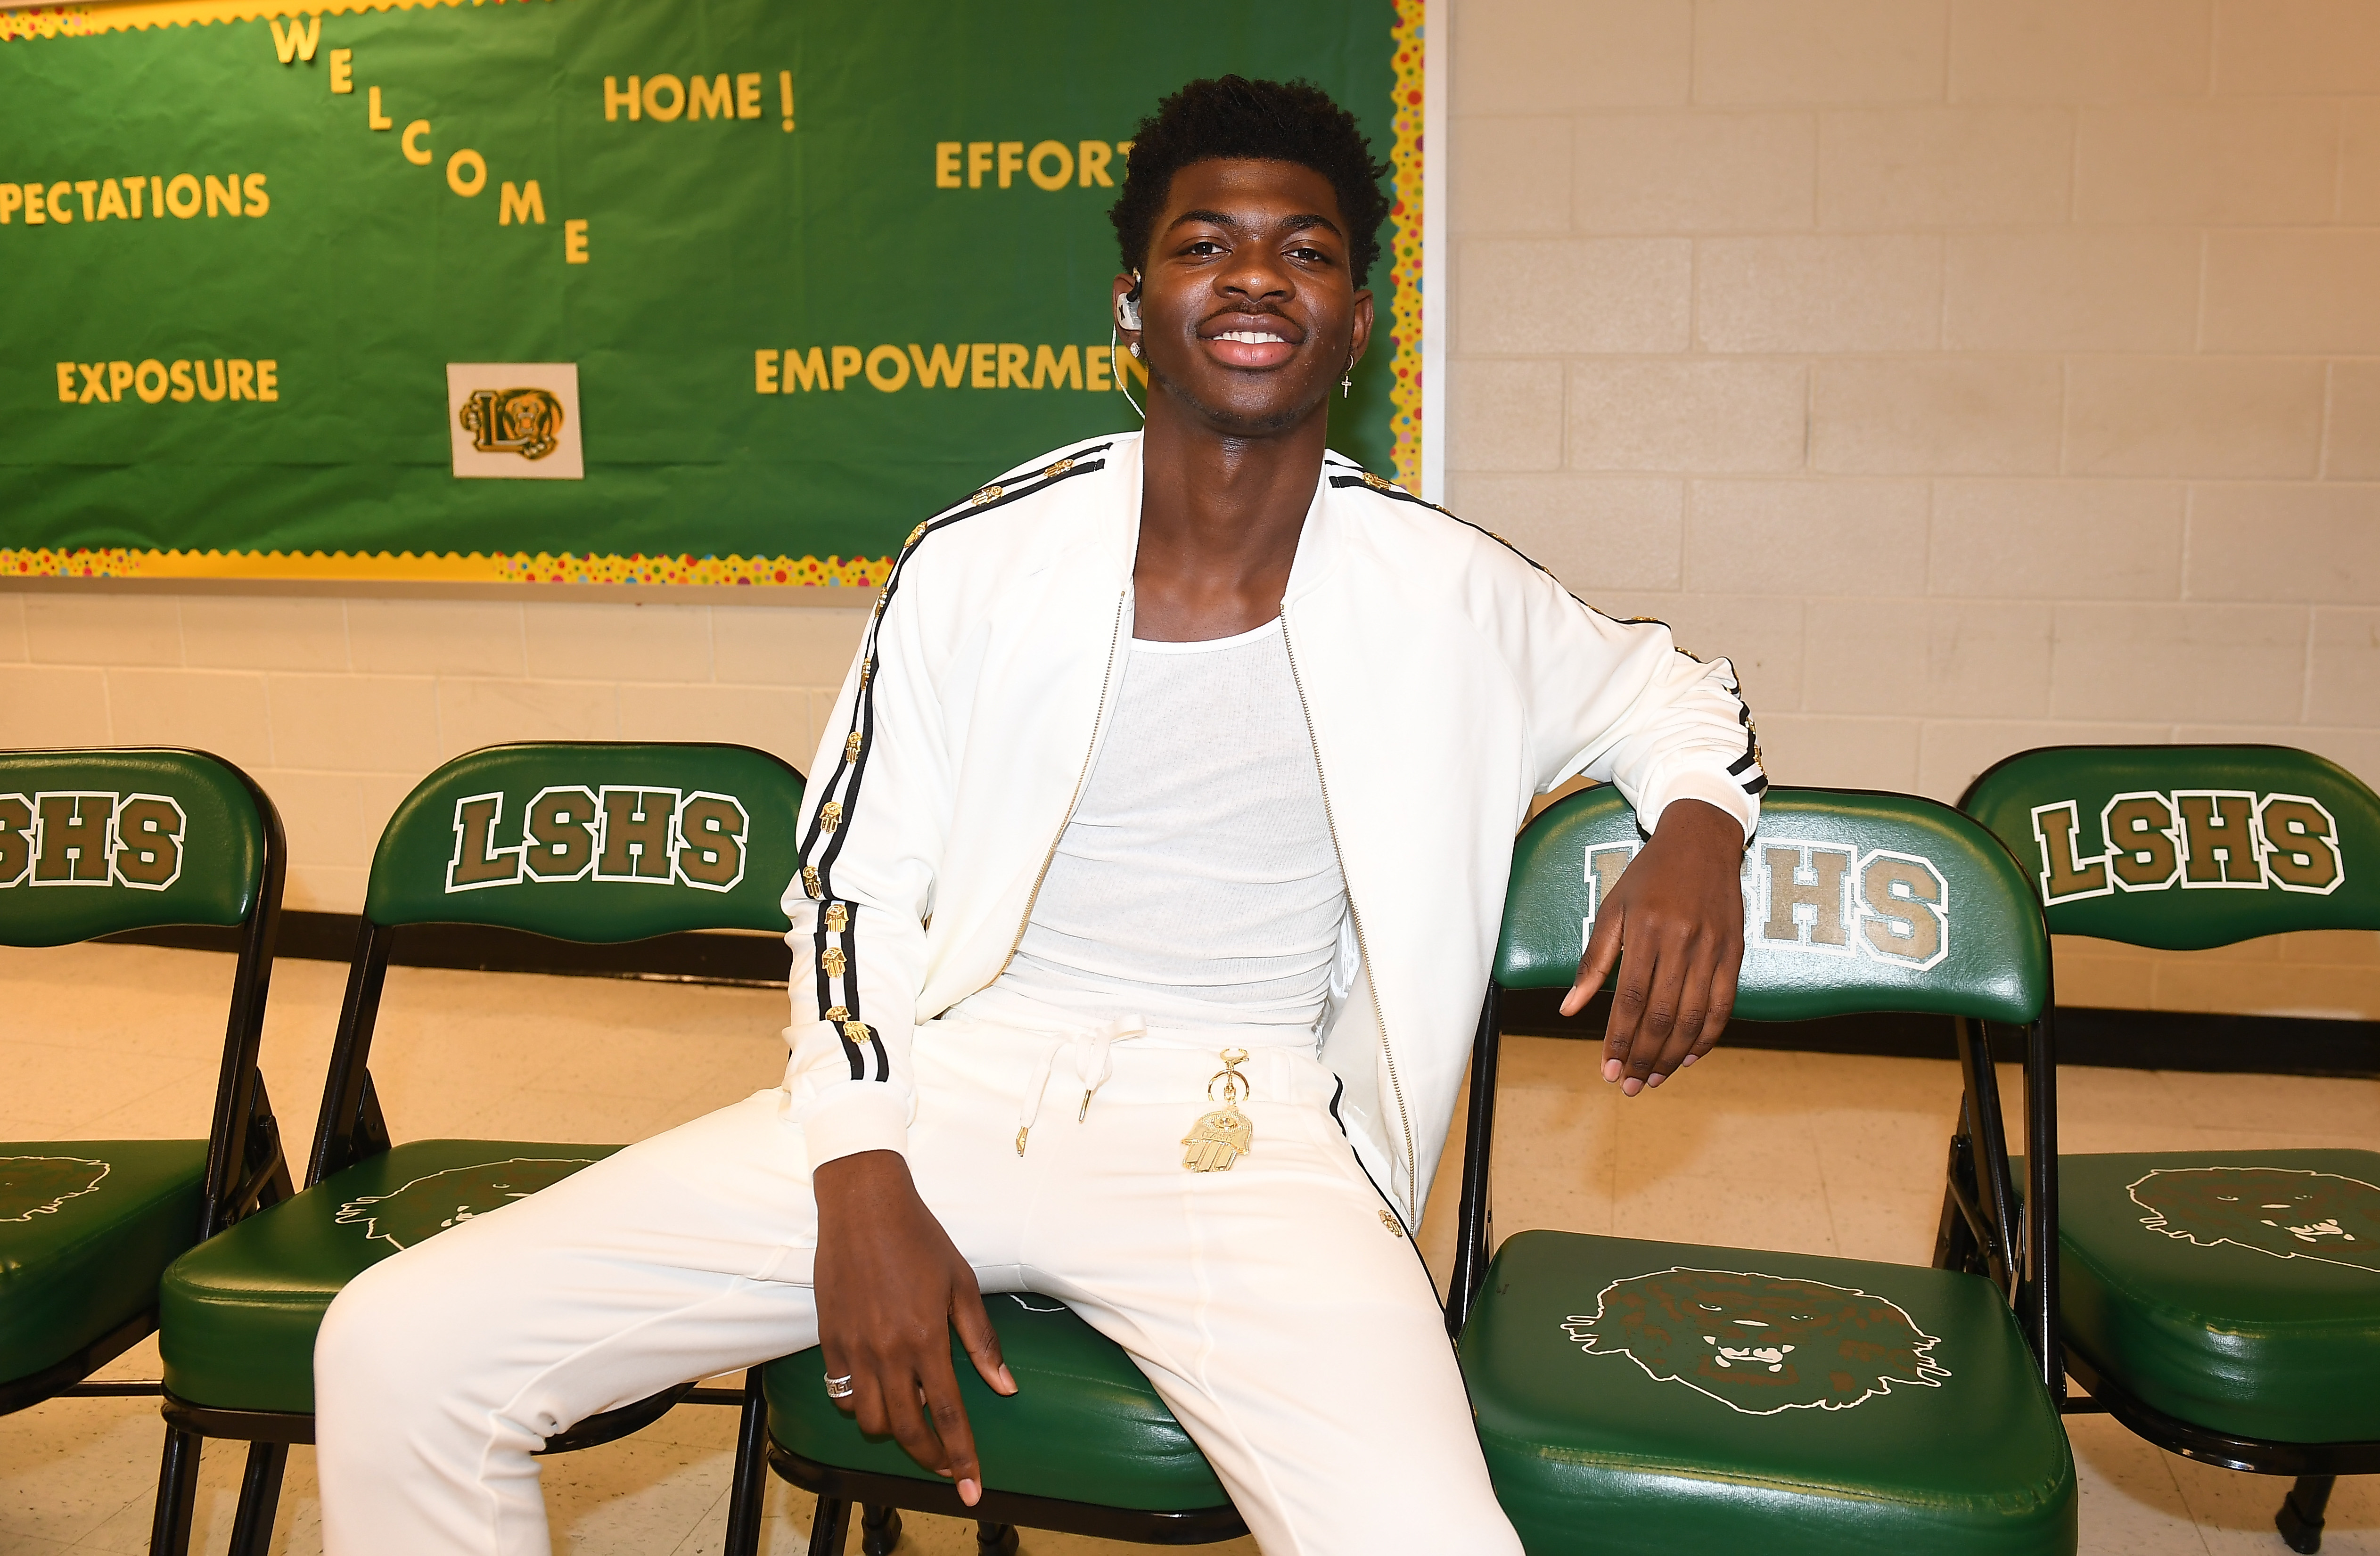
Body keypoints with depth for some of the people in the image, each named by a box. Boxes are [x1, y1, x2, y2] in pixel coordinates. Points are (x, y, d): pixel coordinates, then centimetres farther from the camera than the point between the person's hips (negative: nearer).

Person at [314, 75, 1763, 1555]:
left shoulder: (1452, 595, 1)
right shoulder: (977, 563, 1)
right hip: (946, 1080, 2)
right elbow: (859, 889, 7)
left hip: (1244, 1138, -1)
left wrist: (1697, 833, -4)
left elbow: (1673, 692, 20)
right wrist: (862, 1180, -7)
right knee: (399, 1348, -9)